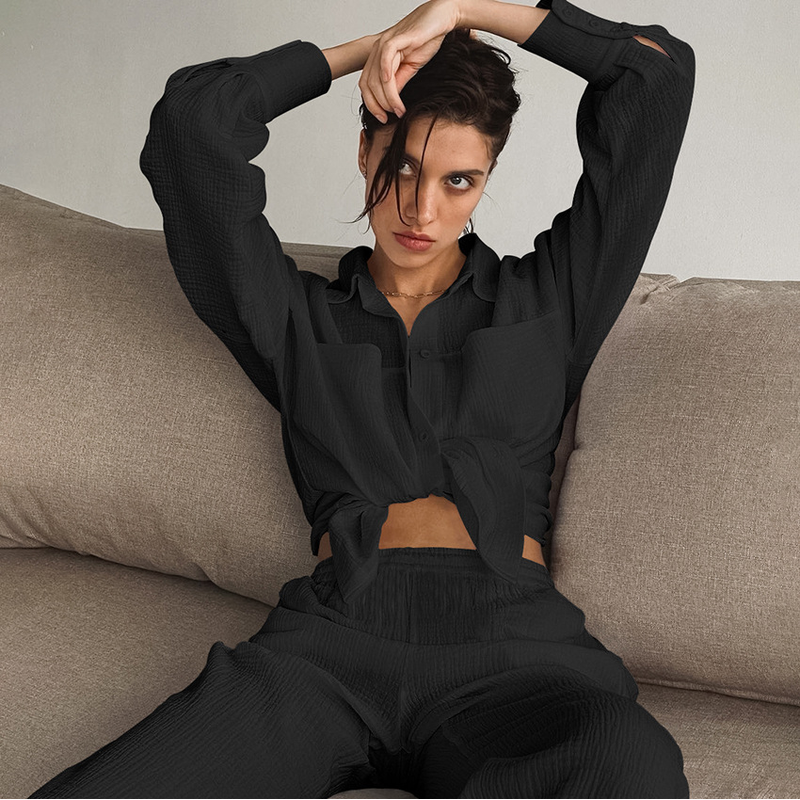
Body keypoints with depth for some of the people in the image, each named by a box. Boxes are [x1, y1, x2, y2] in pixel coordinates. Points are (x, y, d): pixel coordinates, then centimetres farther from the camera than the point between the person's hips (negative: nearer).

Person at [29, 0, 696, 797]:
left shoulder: (548, 297, 20)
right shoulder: (298, 316, 20)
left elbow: (661, 74, 19)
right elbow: (191, 121, 11)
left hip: (508, 640, 1)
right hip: (335, 630, 0)